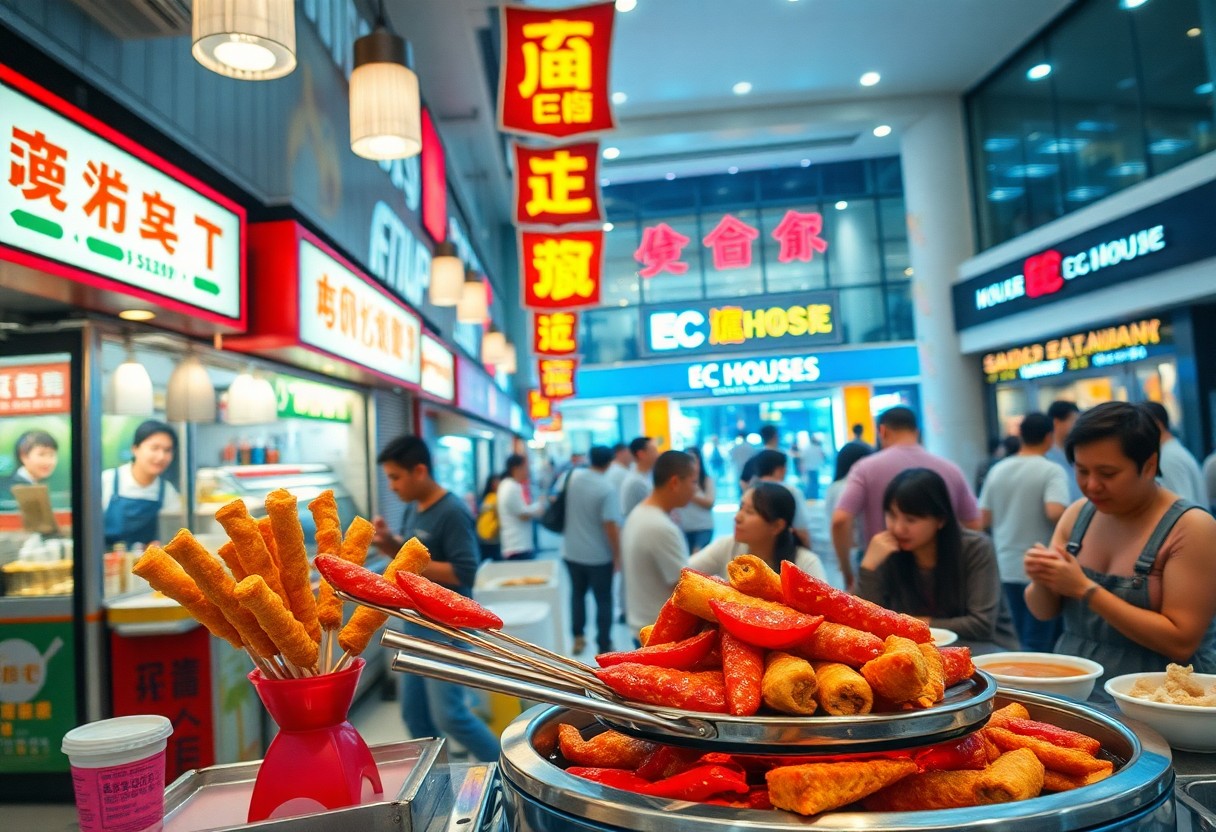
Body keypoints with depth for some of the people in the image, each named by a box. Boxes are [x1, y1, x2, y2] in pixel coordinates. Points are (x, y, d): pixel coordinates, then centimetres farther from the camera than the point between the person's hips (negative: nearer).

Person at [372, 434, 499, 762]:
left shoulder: (453, 513, -20)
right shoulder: (413, 508, 6)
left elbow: (464, 572, -25)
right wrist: (387, 541, -2)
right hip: (415, 625, 9)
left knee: (449, 715, -5)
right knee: (413, 714, 14)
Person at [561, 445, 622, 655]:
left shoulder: (572, 476, -4)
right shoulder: (607, 489, -21)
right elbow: (611, 525, -24)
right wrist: (618, 554, -14)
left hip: (571, 551, 5)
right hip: (599, 555, -5)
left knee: (577, 593, 23)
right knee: (603, 600, 9)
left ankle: (578, 638, 27)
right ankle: (605, 647, 13)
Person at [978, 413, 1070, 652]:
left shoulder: (997, 470, 4)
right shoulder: (1052, 471, -11)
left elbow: (984, 519, 5)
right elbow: (1055, 512, -26)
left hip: (1007, 567, 5)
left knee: (1027, 639, 18)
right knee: (1037, 644, 0)